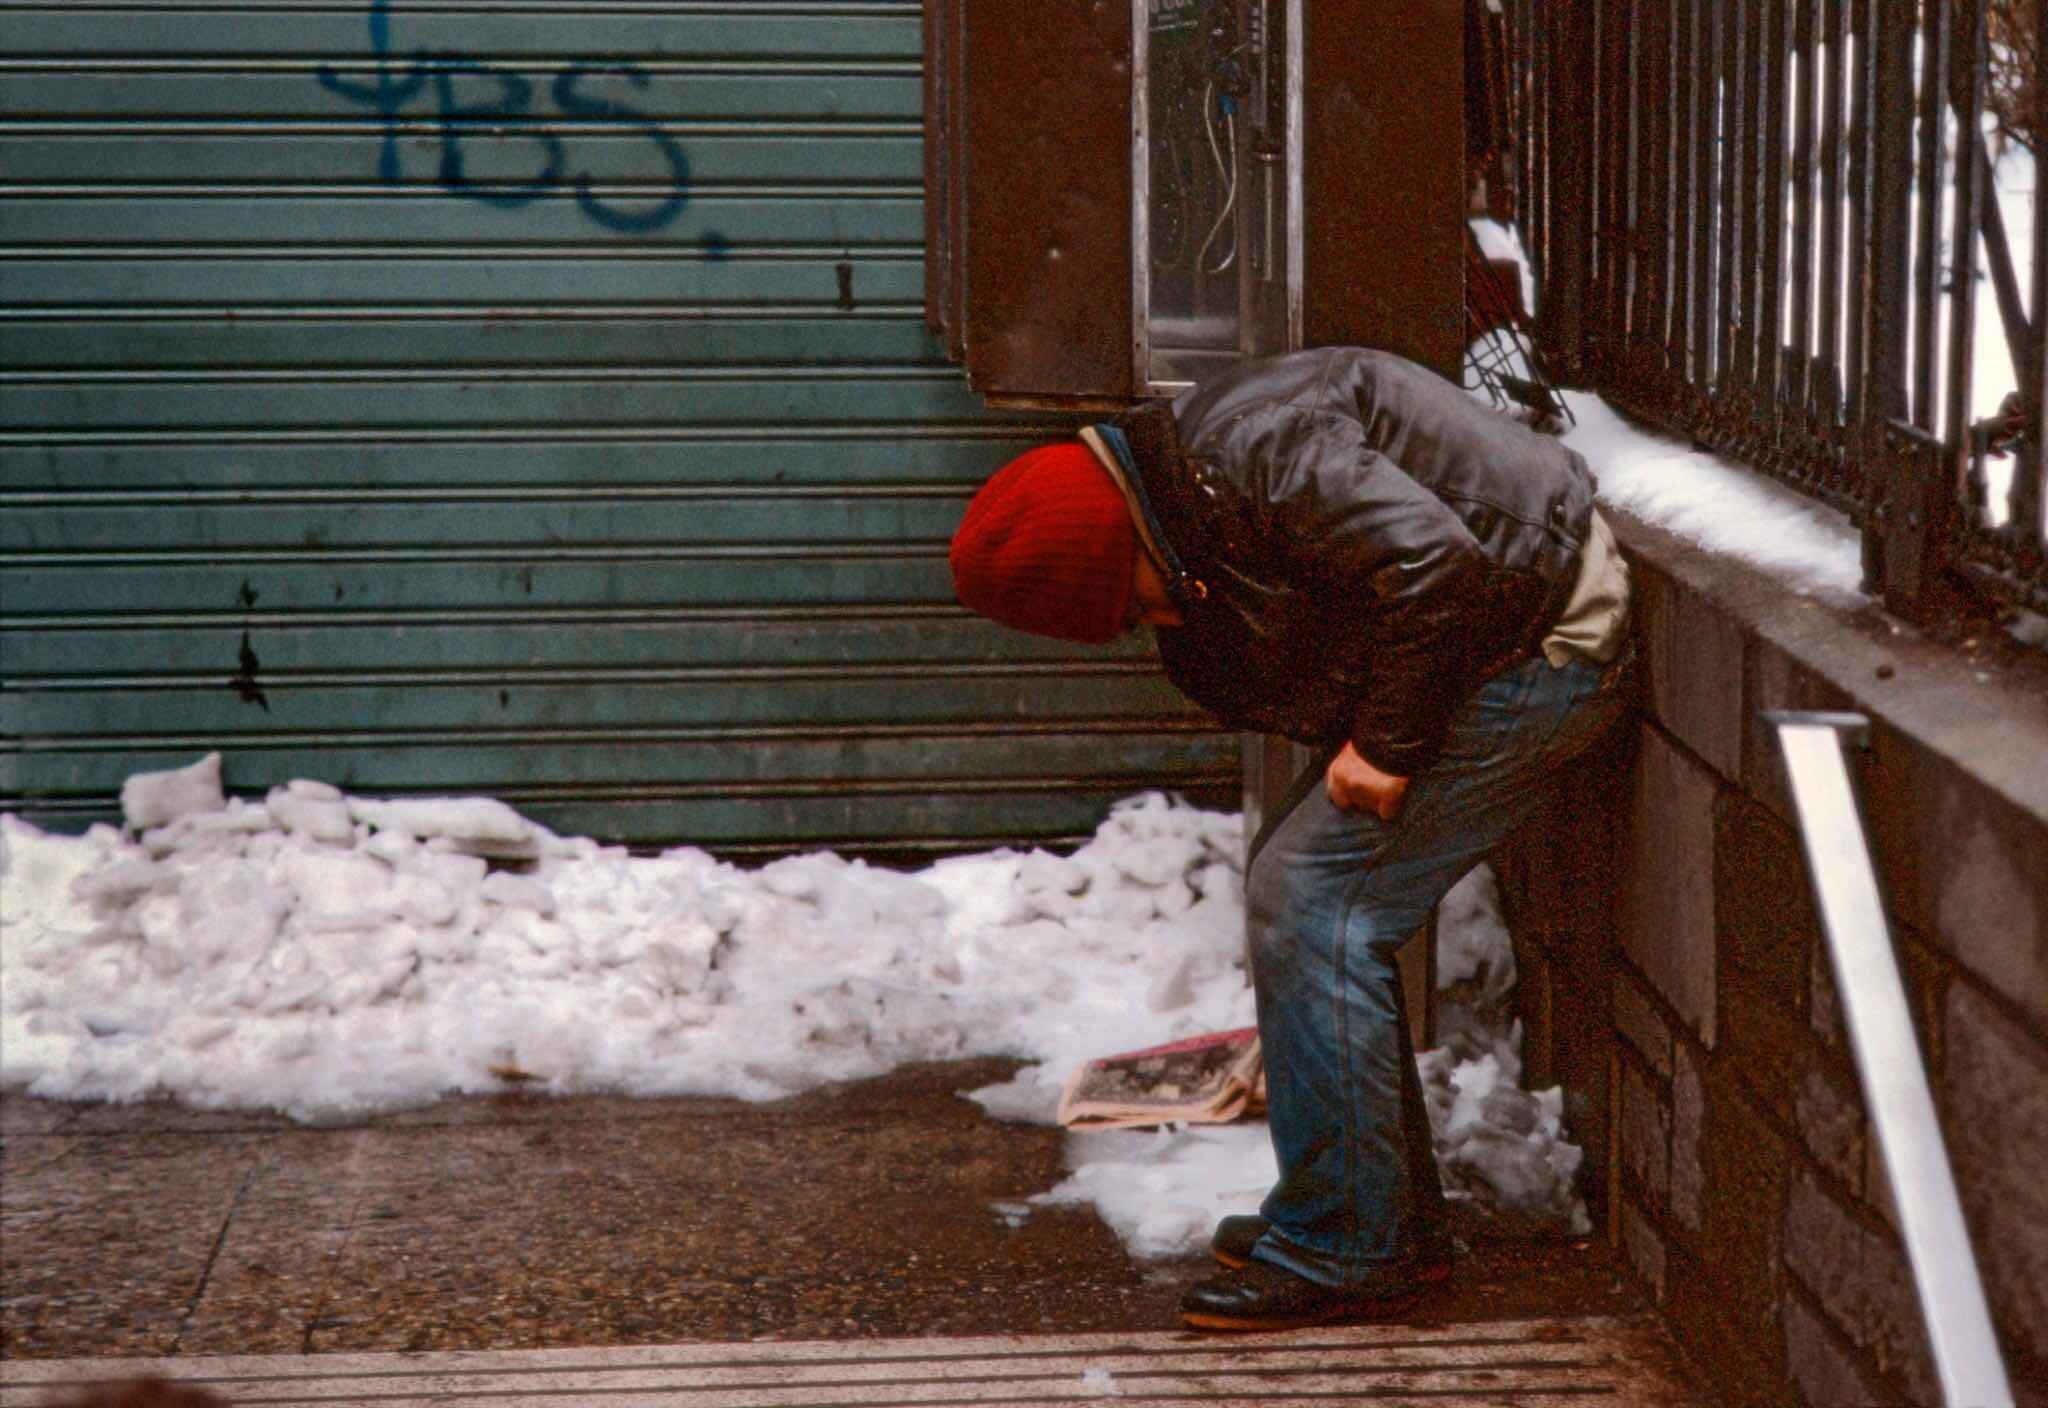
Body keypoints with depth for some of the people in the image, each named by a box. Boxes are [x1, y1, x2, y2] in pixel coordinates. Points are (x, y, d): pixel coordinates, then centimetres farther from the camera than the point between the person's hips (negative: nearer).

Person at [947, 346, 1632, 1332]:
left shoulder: (1243, 449, -24)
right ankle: (1397, 1224, 20)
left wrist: (1388, 743, -23)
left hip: (1534, 649, -10)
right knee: (1291, 888, 13)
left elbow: (1430, 556, -30)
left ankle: (1343, 1250, -3)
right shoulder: (1192, 565, 9)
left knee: (1310, 904, -11)